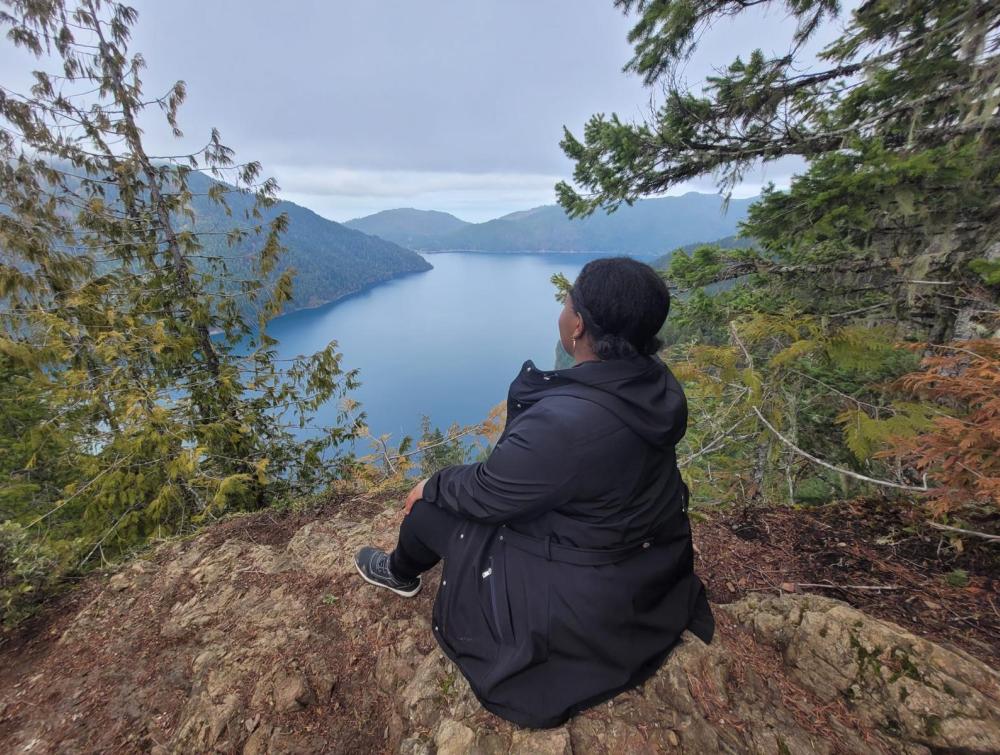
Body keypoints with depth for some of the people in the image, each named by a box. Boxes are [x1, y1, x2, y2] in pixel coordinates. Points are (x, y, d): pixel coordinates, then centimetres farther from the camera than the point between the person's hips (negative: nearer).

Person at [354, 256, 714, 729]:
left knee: (430, 506, 7)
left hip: (584, 593, -7)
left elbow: (486, 494, -22)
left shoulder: (562, 423, -38)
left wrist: (430, 486, -1)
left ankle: (400, 575, 41)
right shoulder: (655, 381, -11)